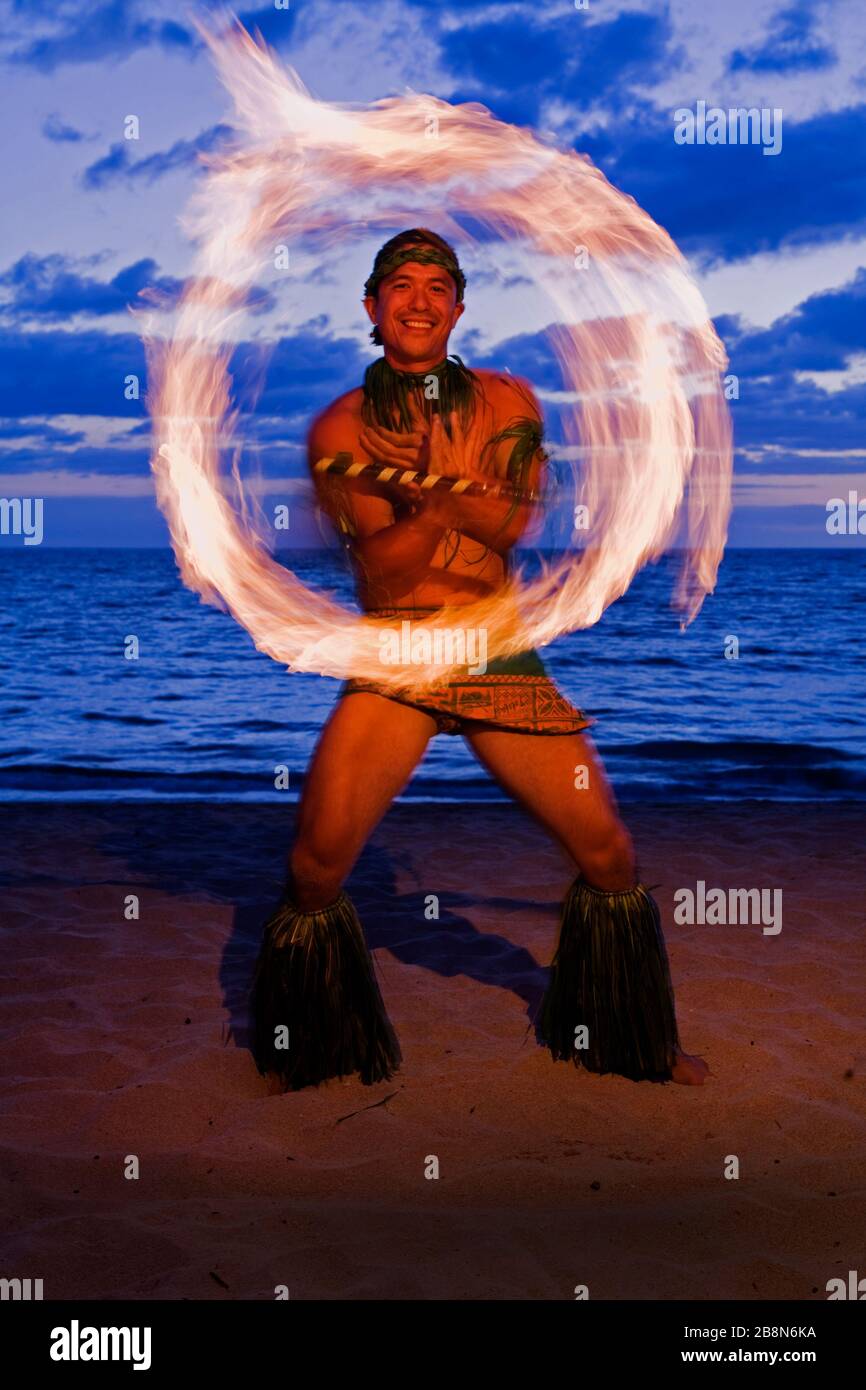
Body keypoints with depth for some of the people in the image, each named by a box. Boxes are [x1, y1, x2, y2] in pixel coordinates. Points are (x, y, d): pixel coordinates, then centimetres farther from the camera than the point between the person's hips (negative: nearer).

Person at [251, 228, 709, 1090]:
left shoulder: (508, 402, 7)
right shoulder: (341, 426, 2)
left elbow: (521, 527, -7)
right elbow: (384, 564, -8)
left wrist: (427, 486, -24)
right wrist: (449, 501, -27)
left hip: (500, 655, 2)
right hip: (391, 663, -1)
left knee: (610, 857, 0)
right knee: (315, 871, -13)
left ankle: (638, 1045, 26)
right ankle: (314, 1057, 14)